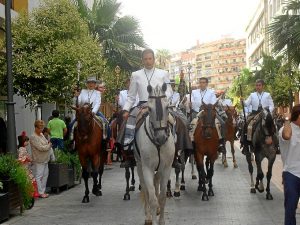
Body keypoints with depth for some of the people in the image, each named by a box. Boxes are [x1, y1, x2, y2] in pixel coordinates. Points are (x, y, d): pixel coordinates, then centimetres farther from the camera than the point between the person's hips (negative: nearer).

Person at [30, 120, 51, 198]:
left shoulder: (41, 134, 13)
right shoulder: (33, 137, -14)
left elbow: (46, 143, 24)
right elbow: (41, 148, -21)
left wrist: (49, 144, 2)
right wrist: (49, 145, -7)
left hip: (45, 159, 9)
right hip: (39, 160, -9)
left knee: (45, 175, 13)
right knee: (39, 176, -5)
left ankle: (43, 191, 20)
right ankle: (40, 192, -3)